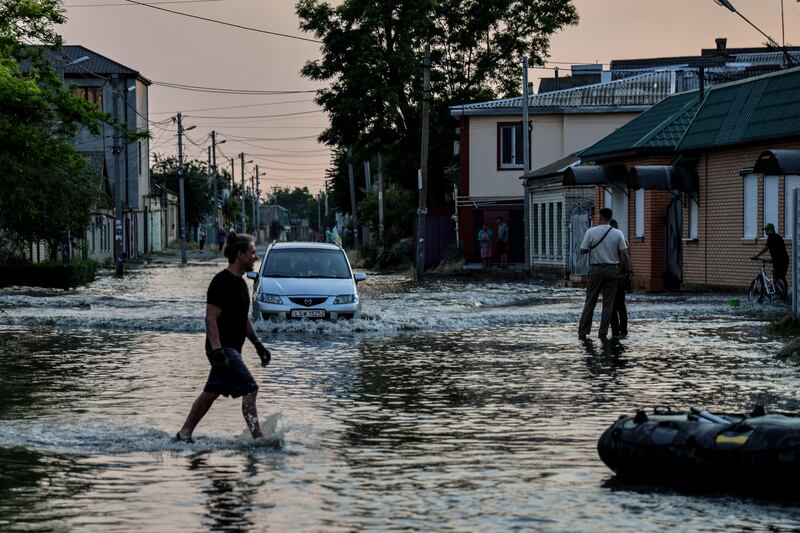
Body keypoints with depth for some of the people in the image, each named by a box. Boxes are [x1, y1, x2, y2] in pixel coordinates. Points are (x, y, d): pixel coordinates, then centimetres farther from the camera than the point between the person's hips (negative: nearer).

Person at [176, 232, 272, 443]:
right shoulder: (222, 282, -16)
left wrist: (257, 344, 20)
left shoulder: (240, 282, 14)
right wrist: (218, 351, -26)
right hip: (223, 348, -10)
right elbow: (211, 318, -20)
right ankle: (258, 439, -16)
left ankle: (184, 435, 23)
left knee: (211, 393, 15)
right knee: (250, 389, -15)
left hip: (232, 349, 10)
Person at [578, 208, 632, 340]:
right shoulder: (617, 234, -3)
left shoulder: (591, 232, -7)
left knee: (590, 301, 6)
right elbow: (624, 255, -4)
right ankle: (603, 333, 5)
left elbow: (583, 250, -3)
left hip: (596, 269, -1)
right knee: (608, 303, 7)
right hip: (612, 270, 1)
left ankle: (583, 332, 3)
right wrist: (628, 270, 8)